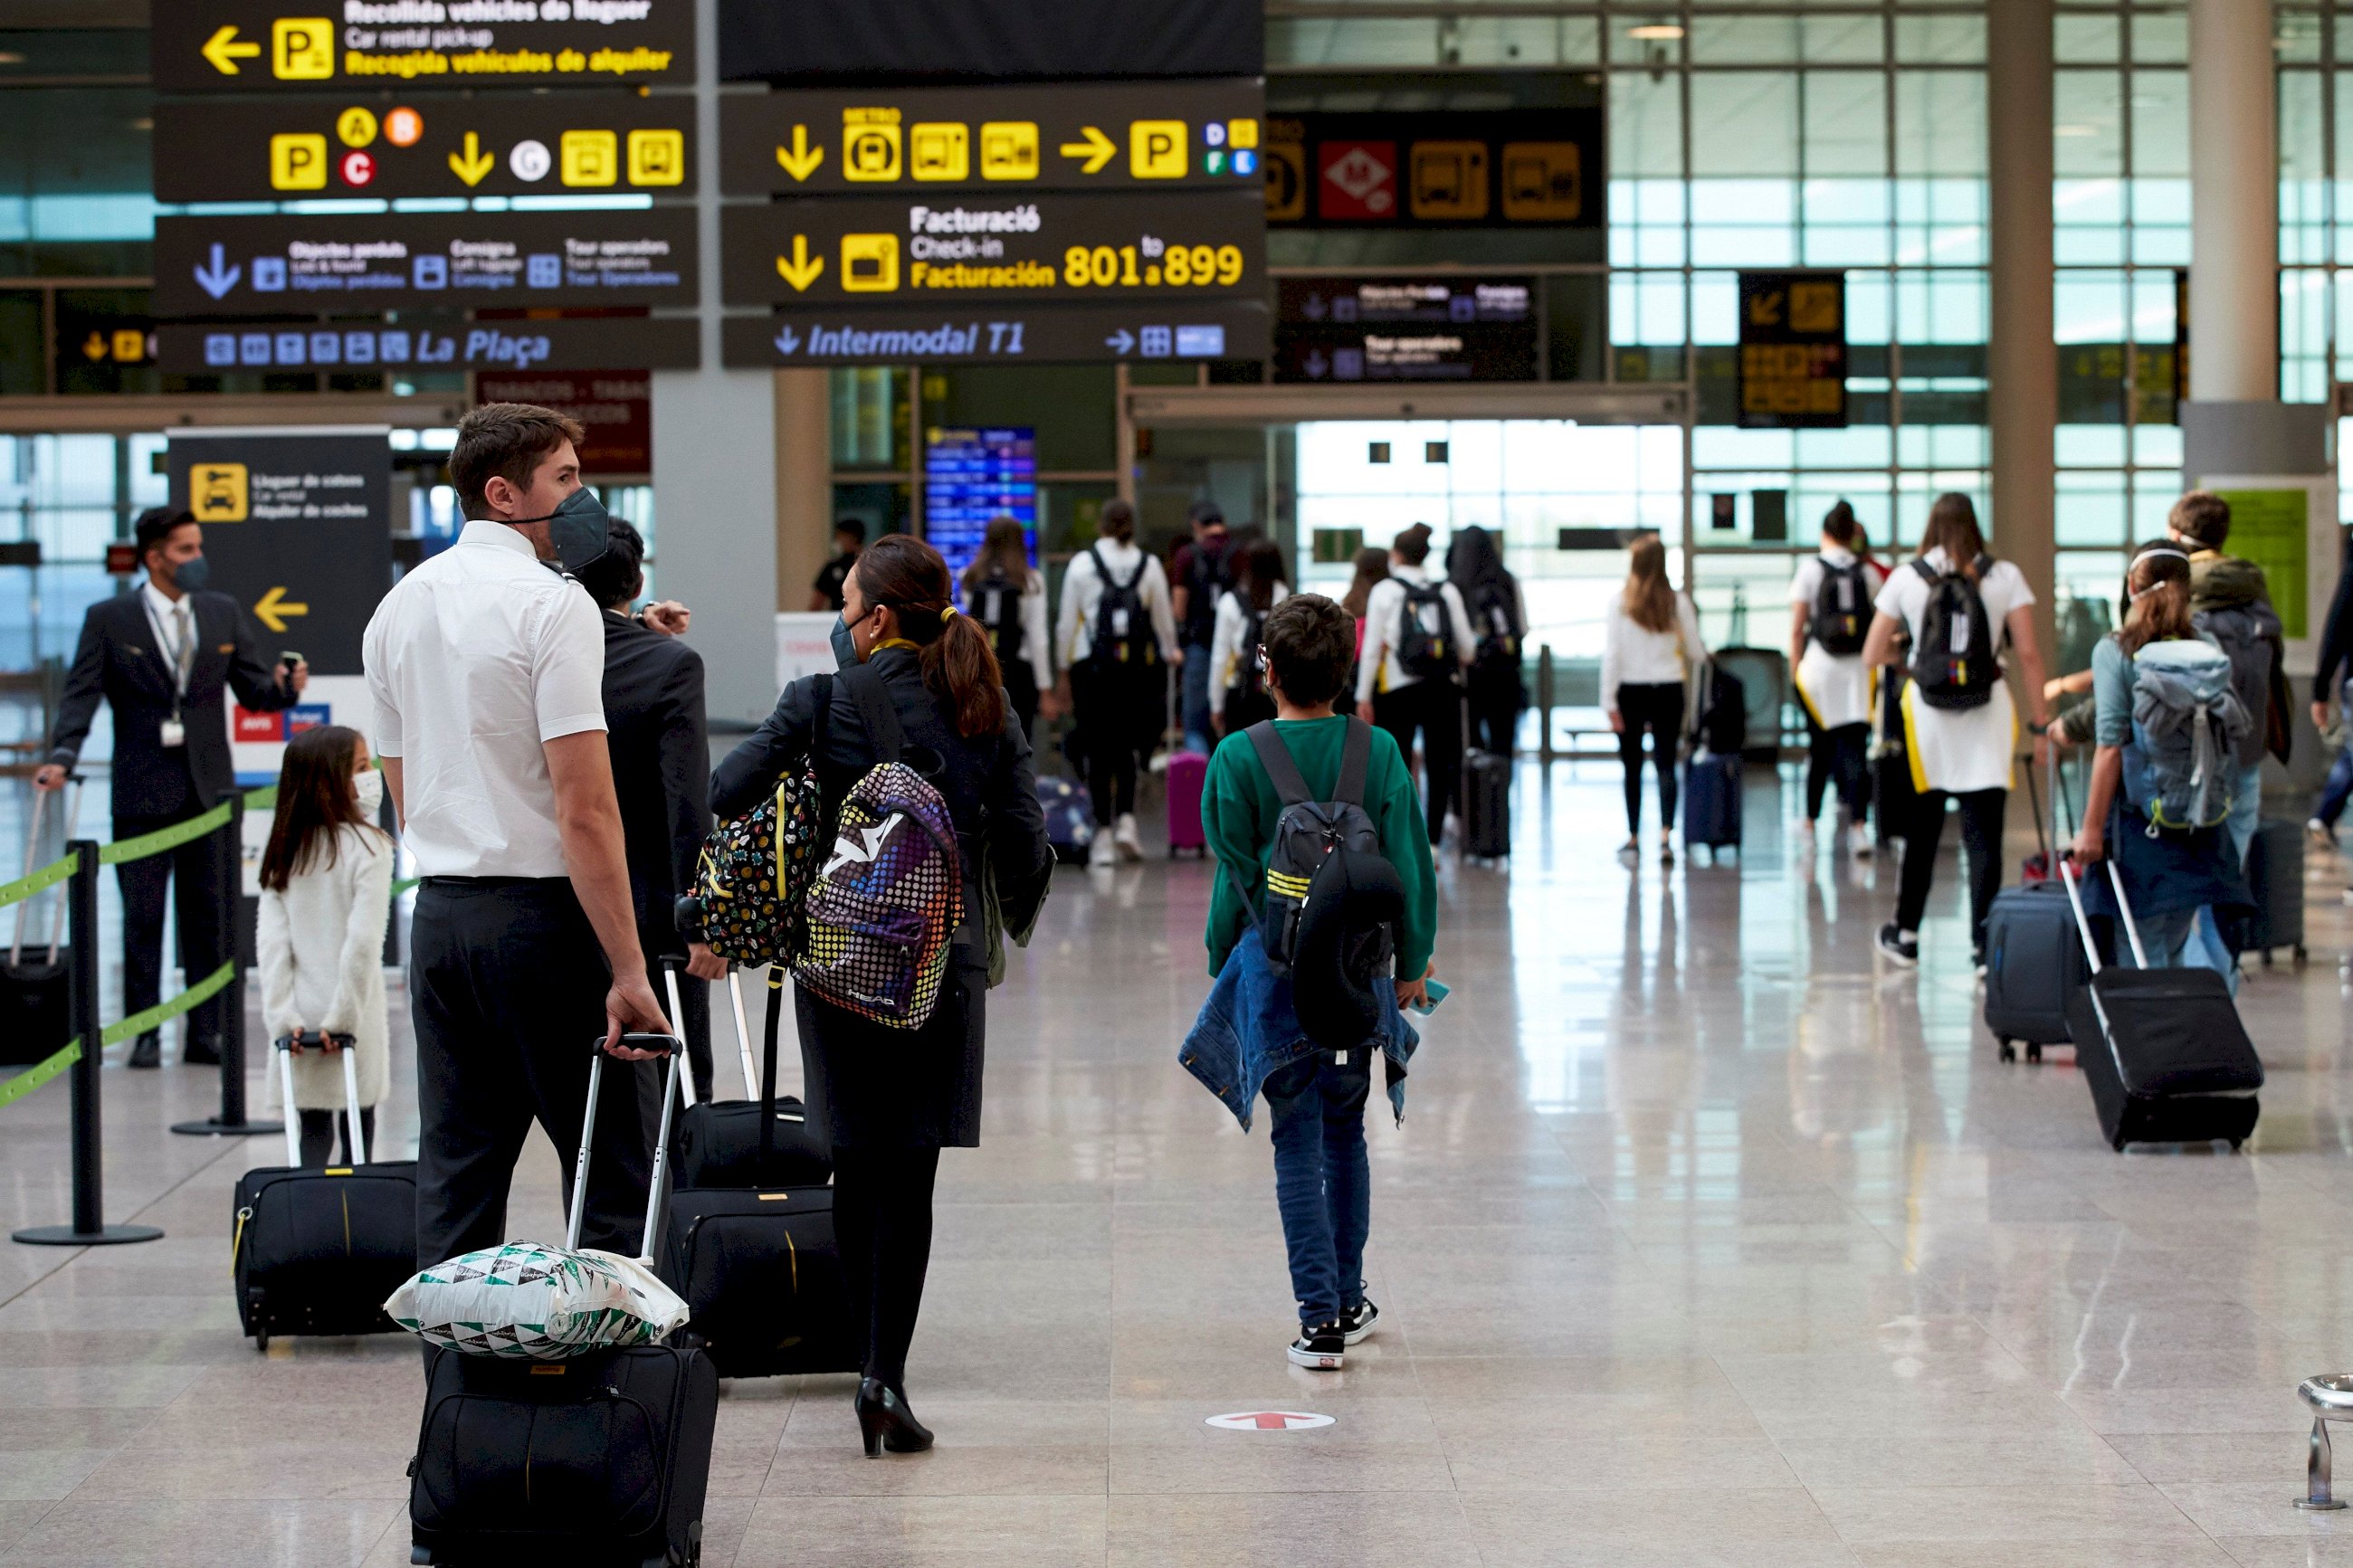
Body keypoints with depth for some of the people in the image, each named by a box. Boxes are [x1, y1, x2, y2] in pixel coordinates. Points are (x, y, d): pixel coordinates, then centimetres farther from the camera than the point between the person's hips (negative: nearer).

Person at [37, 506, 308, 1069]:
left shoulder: (223, 613, 10)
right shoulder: (108, 619, -1)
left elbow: (252, 688, 10)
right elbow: (81, 694, -8)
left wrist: (283, 686, -13)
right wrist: (62, 757, -23)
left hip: (209, 788, 3)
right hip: (143, 791, -3)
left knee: (210, 917, 4)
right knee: (142, 917, 1)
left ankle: (204, 1034, 10)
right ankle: (144, 1034, 8)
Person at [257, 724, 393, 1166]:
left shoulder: (284, 850, 5)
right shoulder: (367, 846, -10)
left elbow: (272, 940, -3)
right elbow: (363, 940, -18)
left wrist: (282, 1015, -6)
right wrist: (343, 1015, -13)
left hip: (302, 1018, 4)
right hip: (353, 1023, -4)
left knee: (314, 1133, 9)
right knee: (358, 1132, 8)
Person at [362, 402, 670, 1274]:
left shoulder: (398, 607, 13)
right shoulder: (552, 604, -12)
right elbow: (585, 811, -17)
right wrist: (626, 970, -16)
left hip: (439, 909, 7)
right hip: (541, 909, -7)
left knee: (456, 1170, 9)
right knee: (611, 1170, -1)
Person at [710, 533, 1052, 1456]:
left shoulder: (819, 704, -6)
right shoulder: (987, 712, 1)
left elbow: (716, 803, -12)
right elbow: (1026, 849, 2)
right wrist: (1013, 931, 20)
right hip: (944, 960, 1)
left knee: (858, 1169, 10)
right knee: (909, 1174, 2)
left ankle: (873, 1366, 12)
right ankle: (885, 1374, -7)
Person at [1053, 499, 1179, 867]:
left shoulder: (1082, 564, -1)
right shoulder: (1148, 565, 2)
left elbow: (1067, 622, 0)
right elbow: (1164, 619, 9)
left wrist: (1064, 671, 8)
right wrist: (1170, 652, 26)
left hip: (1092, 666, -2)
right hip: (1137, 667, 2)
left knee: (1097, 751, 3)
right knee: (1125, 746, 16)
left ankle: (1104, 832, 0)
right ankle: (1126, 817, -1)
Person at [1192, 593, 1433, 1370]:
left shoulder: (1238, 758, -9)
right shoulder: (1379, 752, -3)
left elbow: (1234, 876, -5)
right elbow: (1410, 866, 0)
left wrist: (1221, 960, 8)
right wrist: (1412, 962, 11)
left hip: (1275, 968, -2)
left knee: (1299, 1145, 2)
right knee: (1346, 1132, 18)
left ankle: (1320, 1318, -3)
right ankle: (1348, 1300, 26)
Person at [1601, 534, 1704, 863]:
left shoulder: (1621, 602, -4)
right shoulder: (1678, 602, -2)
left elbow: (1611, 654, -6)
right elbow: (1695, 652, 3)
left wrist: (1609, 701, -2)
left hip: (1631, 690, -1)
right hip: (1668, 690, 1)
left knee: (1632, 766, 11)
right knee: (1665, 764, -1)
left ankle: (1633, 837, 19)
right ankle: (1665, 835, -17)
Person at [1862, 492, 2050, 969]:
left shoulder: (1905, 578, 1)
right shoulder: (2005, 577, -1)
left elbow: (1872, 656, 4)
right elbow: (2028, 654, -4)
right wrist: (2038, 723, 2)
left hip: (1927, 715, 1)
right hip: (1987, 715, -1)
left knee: (1922, 828, 15)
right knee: (1983, 834, -1)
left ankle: (1906, 934, 25)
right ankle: (1984, 942, -6)